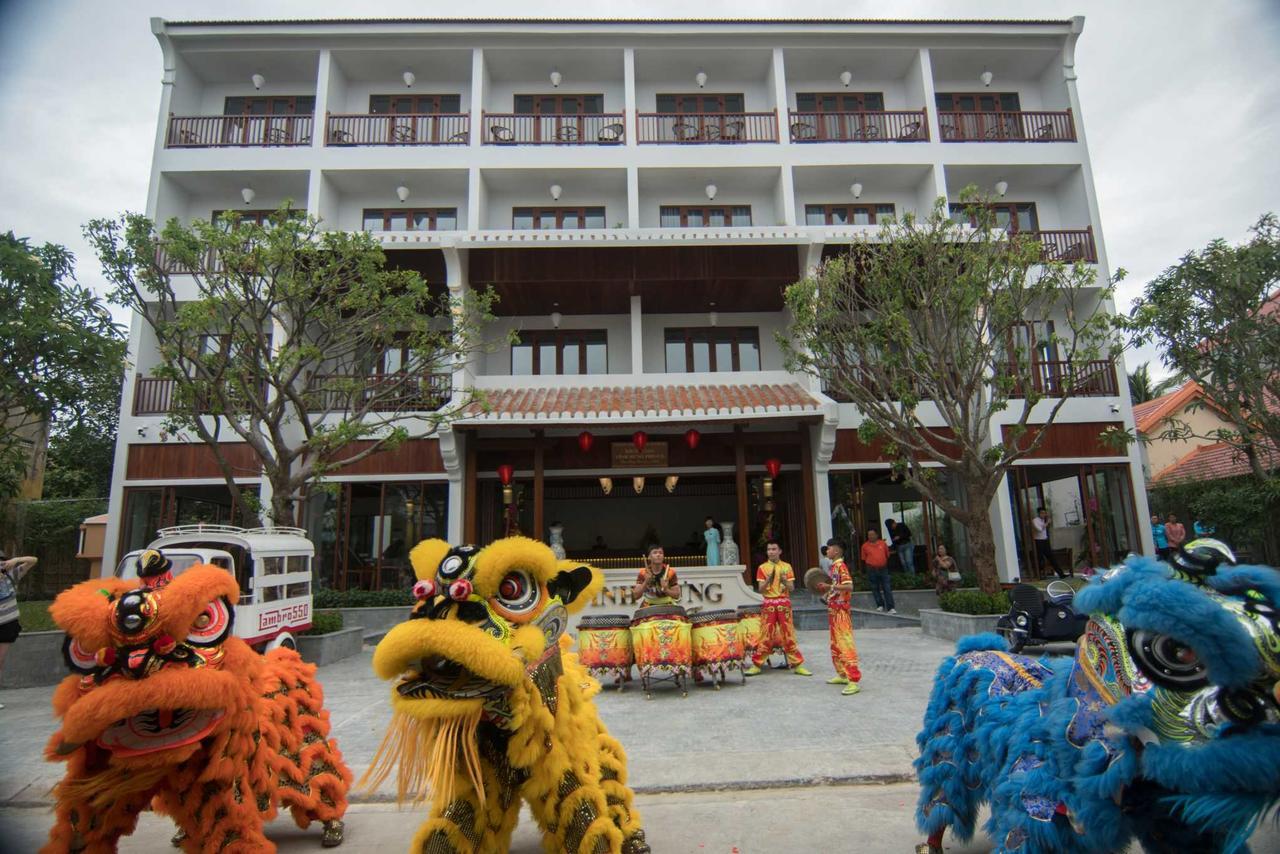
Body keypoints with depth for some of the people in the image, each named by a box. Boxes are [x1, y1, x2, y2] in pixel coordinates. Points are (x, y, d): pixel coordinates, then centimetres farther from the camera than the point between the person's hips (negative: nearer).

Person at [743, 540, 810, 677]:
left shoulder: (787, 567, 6)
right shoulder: (762, 568, 4)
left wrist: (785, 581, -18)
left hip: (784, 603, 1)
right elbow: (760, 590, -1)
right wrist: (768, 580, -19)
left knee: (788, 634, 1)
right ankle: (756, 665, 7)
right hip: (769, 604, -1)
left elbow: (792, 588, 3)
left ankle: (797, 665, 9)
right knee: (766, 635, -1)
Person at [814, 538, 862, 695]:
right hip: (833, 610, 10)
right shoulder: (834, 566, 14)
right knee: (835, 645, 17)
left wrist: (830, 586, -26)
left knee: (845, 645, -10)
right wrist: (825, 589, 9)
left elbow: (849, 587, -24)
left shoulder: (841, 566, -13)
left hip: (841, 610, -10)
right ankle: (842, 675, 28)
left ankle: (853, 681, -10)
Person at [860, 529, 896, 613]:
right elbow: (864, 559, 6)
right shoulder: (865, 546, 0)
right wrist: (868, 567, 0)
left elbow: (887, 555, 12)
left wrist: (886, 565, 10)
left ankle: (891, 608, -1)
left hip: (883, 569, 0)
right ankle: (880, 605, 20)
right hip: (872, 570, 0)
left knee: (887, 588, -2)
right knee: (875, 588, 6)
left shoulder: (883, 543, 3)